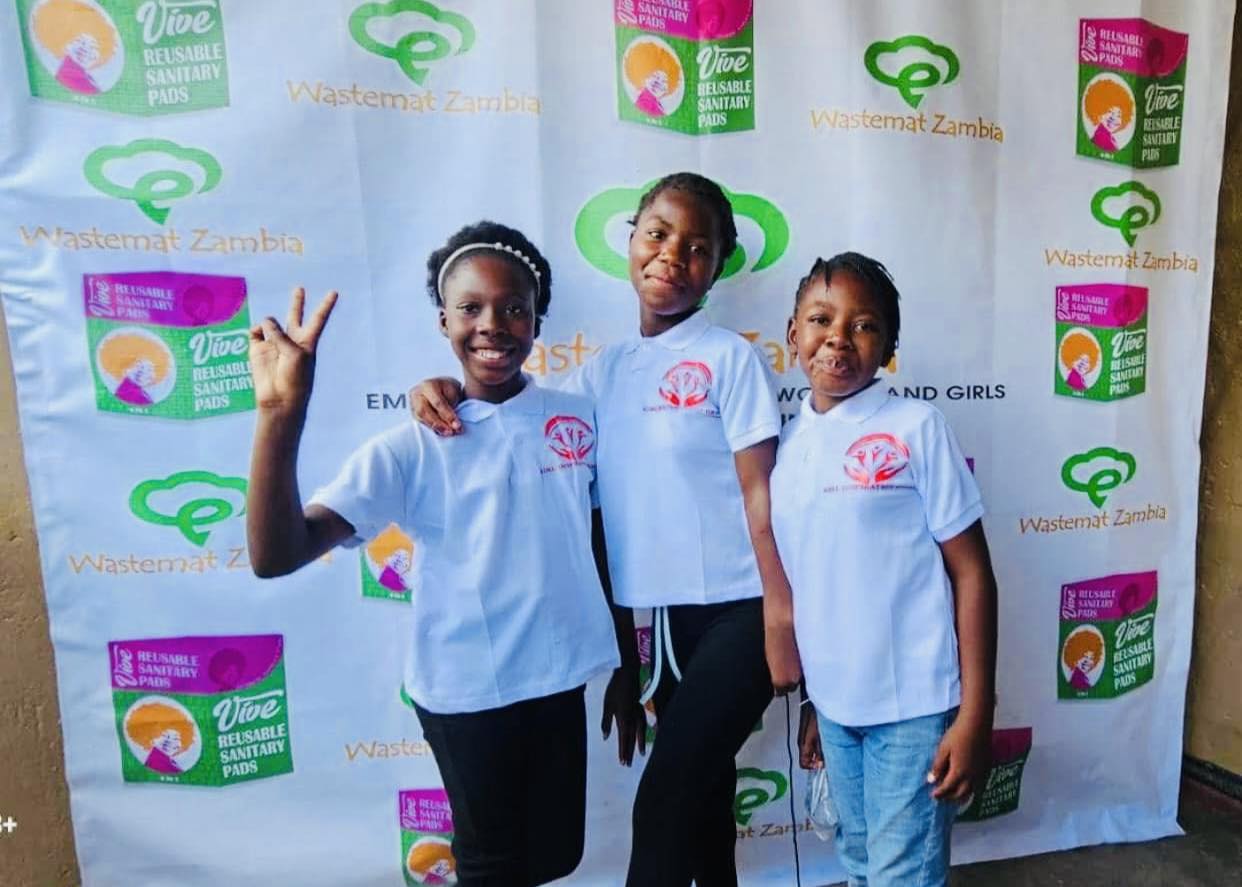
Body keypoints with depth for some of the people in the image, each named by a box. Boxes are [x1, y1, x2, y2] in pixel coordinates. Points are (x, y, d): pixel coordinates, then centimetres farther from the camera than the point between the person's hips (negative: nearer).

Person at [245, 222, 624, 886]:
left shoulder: (579, 418, -3)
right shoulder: (410, 448, -13)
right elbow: (276, 556, -22)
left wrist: (623, 667, 12)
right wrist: (281, 412, -34)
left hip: (560, 678, 4)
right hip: (466, 690, -3)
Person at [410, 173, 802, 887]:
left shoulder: (728, 356, -7)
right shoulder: (604, 371, 7)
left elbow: (761, 494, -10)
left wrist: (782, 621, -13)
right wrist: (450, 392, -12)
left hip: (737, 611, -5)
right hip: (663, 616, 5)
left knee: (665, 803, -4)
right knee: (699, 796, 19)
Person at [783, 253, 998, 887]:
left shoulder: (918, 429, -11)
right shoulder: (785, 445, 2)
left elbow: (971, 574, -9)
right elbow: (799, 588, 8)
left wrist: (975, 715, -11)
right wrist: (809, 700, 13)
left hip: (913, 705, -5)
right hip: (834, 705, 5)